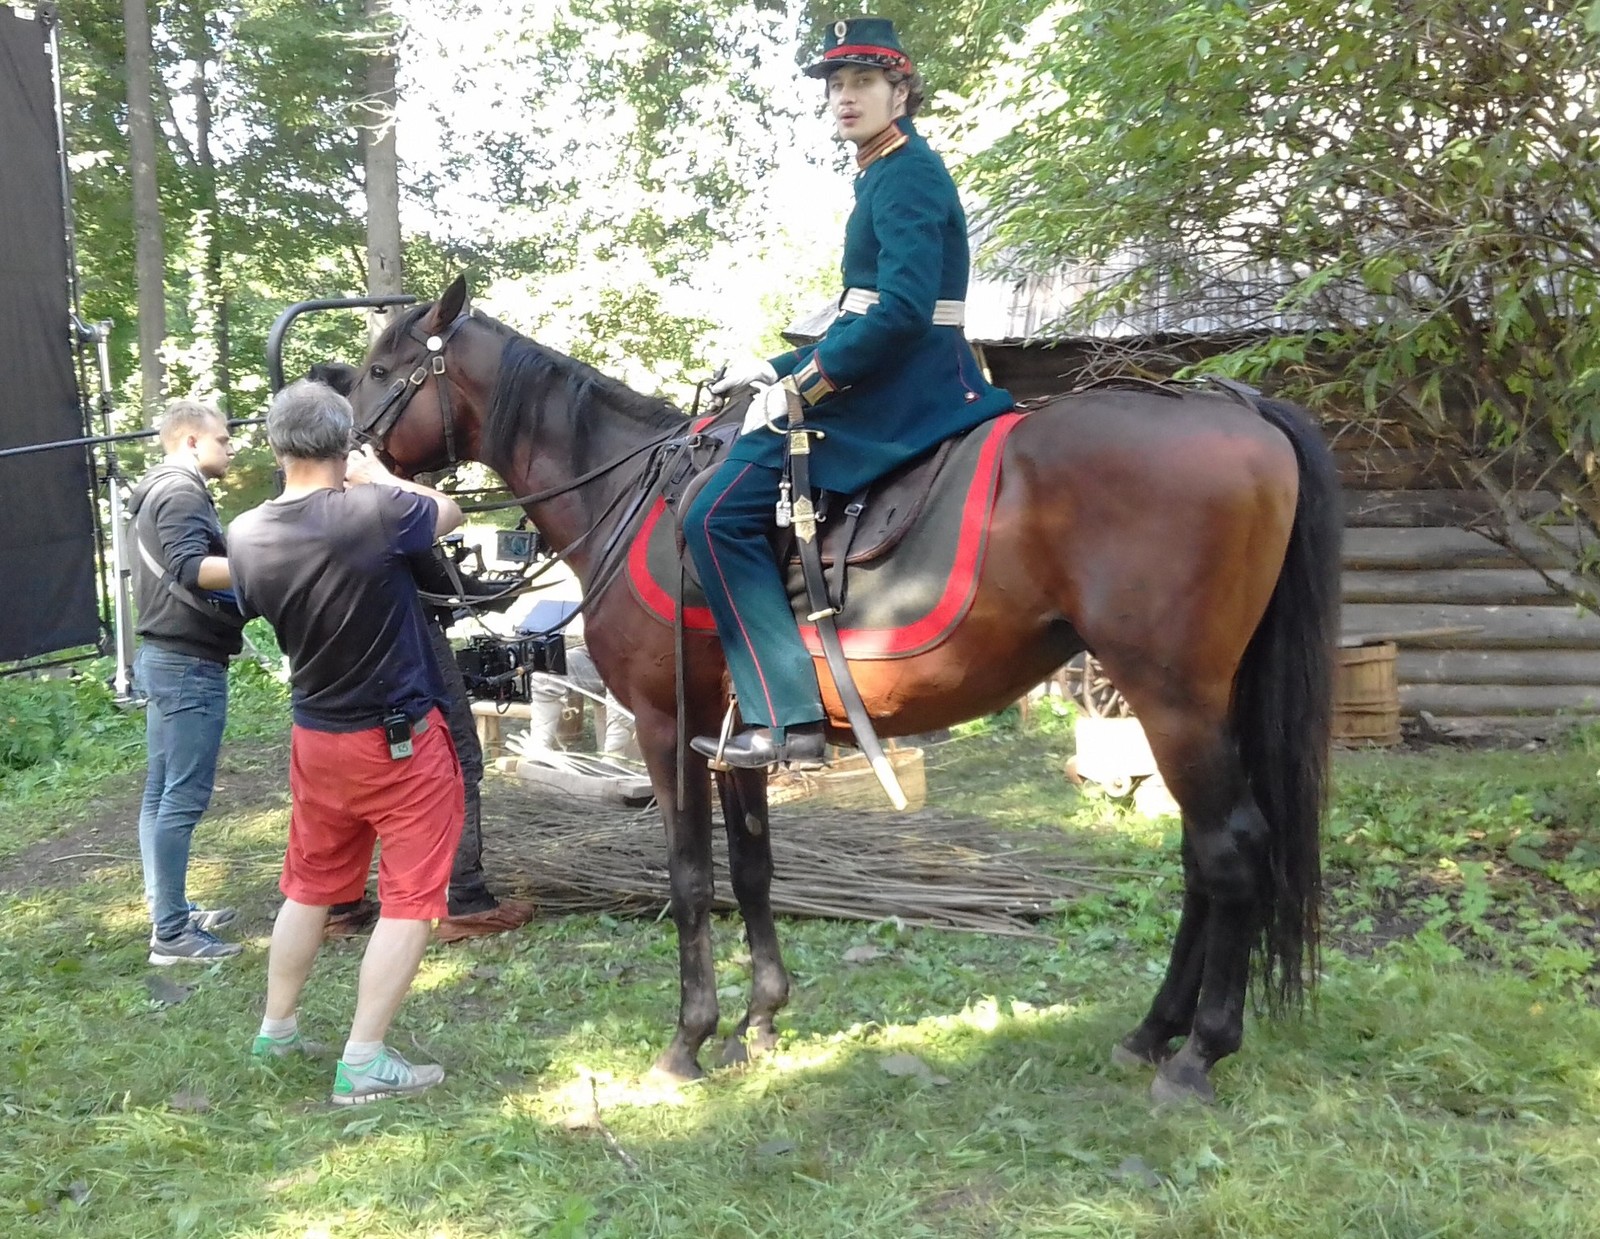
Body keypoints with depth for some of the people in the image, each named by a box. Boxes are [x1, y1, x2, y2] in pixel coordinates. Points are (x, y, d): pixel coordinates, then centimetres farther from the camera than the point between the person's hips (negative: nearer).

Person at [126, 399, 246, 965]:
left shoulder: (156, 491, 19)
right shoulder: (183, 491, -14)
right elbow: (189, 568, -30)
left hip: (165, 657, 11)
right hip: (189, 664, -11)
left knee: (162, 792, 14)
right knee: (183, 798, -8)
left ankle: (168, 909, 23)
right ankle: (172, 933, -5)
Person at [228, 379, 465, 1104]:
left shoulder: (246, 536, -8)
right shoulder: (377, 511, -23)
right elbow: (451, 514, -2)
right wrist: (379, 478, 13)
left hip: (316, 738, 6)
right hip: (402, 741, -5)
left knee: (311, 885, 22)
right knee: (409, 896, 5)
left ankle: (276, 1030, 36)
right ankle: (363, 1063, 7)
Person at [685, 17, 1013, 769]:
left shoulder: (904, 173, -11)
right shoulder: (888, 174, 21)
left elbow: (902, 310, -24)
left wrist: (802, 383, -19)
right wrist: (777, 369, 17)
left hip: (901, 384, -11)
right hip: (903, 379, 11)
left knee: (719, 516, -15)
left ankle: (788, 721, -17)